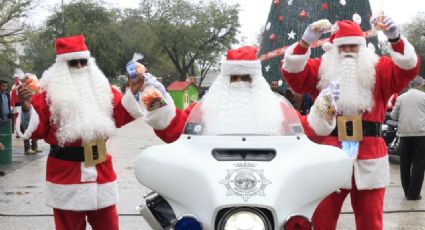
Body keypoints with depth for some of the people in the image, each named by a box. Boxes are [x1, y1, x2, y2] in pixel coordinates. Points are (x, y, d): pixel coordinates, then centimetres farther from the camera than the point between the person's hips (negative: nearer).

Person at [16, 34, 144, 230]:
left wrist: (132, 93, -3)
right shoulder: (50, 93, -6)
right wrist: (27, 107, -27)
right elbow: (36, 129, -10)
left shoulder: (101, 88, 8)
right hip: (66, 171, -4)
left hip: (101, 169, 4)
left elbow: (120, 116, 8)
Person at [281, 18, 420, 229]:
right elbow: (292, 71, -5)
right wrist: (305, 42, -20)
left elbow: (408, 68, -7)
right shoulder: (320, 70, 8)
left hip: (369, 158, 0)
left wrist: (395, 39, -24)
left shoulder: (379, 70, 8)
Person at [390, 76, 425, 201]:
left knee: (405, 164, 11)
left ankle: (407, 191, 16)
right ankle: (413, 193, 0)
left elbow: (393, 116, 9)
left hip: (404, 133, 3)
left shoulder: (401, 97, 7)